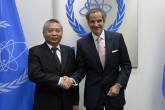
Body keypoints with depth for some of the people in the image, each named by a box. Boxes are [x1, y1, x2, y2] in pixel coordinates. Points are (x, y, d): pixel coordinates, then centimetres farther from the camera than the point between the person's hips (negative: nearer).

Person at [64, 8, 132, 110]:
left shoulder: (117, 38, -4)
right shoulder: (82, 43, -4)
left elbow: (126, 65, 0)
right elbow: (81, 69, 2)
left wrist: (118, 85, -10)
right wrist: (72, 80, -17)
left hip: (115, 91, 0)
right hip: (93, 95, 0)